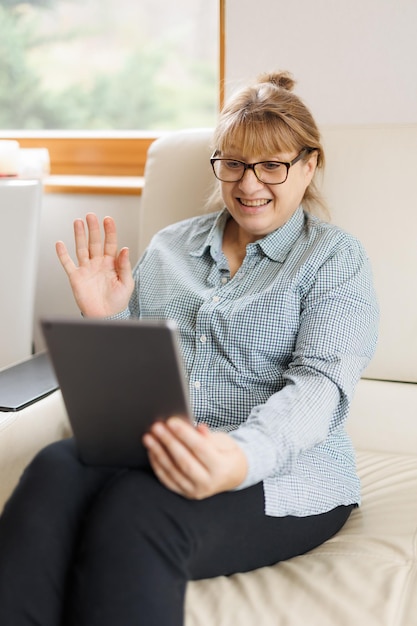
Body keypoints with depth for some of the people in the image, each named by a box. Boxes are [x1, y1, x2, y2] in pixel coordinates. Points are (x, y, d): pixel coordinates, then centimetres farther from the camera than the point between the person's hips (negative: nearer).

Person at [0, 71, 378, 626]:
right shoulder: (169, 247, 20)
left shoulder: (335, 258, 7)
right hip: (147, 449, 4)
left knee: (138, 505, -37)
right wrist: (105, 321, -1)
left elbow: (318, 387, -10)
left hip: (279, 468, -3)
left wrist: (242, 457, -31)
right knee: (54, 471, -32)